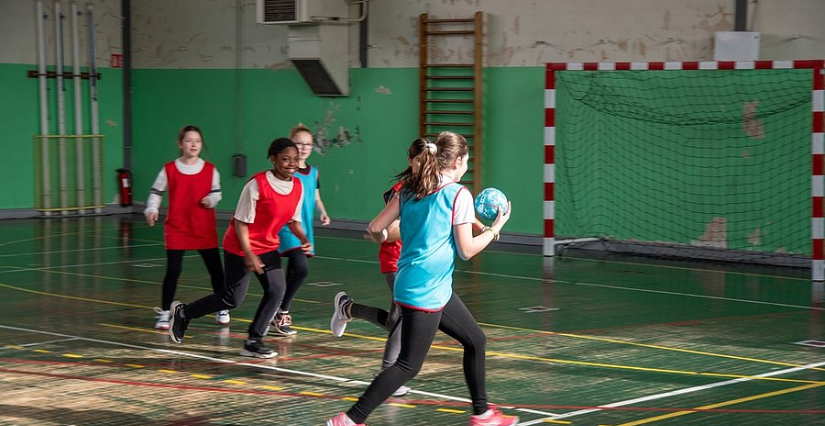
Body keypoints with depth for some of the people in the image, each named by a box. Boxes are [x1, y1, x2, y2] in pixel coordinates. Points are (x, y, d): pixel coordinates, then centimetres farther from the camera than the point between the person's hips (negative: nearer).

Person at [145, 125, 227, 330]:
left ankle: (221, 309, 24)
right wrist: (151, 210, -11)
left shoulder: (210, 169, 2)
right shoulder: (169, 169, -3)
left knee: (216, 269, 6)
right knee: (173, 271, -6)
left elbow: (216, 192, 13)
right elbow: (155, 192, 5)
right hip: (177, 229, -2)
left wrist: (211, 199, -9)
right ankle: (164, 313, 6)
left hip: (205, 229, 2)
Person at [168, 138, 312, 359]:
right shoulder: (257, 184, -23)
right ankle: (183, 312, 21)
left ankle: (254, 341, 2)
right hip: (240, 249, -6)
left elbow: (293, 219, 10)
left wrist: (304, 240, -8)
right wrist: (248, 254, -24)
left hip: (268, 248, 7)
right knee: (232, 299, -1)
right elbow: (241, 222, -18)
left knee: (276, 290, -9)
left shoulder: (298, 186, -3)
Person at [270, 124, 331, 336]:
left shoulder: (313, 172, 12)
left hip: (305, 230, 7)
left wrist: (323, 212, 5)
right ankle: (282, 312, -9)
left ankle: (279, 314, 22)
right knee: (301, 268, -22)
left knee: (292, 274, 11)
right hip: (288, 228, -7)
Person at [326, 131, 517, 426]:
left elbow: (374, 229, 5)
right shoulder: (458, 194, -10)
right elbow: (467, 250, -11)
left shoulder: (408, 190, 9)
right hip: (426, 291, -9)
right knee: (409, 365, -5)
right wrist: (495, 228, 3)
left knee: (475, 340, 20)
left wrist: (386, 238, 27)